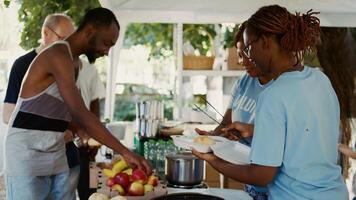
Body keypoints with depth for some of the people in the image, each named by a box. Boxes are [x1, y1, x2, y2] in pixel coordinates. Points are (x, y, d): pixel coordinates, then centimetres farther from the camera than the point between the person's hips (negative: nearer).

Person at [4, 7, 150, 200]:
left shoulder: (74, 61, 12)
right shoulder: (59, 55, -18)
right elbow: (81, 115, -27)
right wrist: (125, 152, -27)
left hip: (56, 155, 9)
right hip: (27, 154, -8)